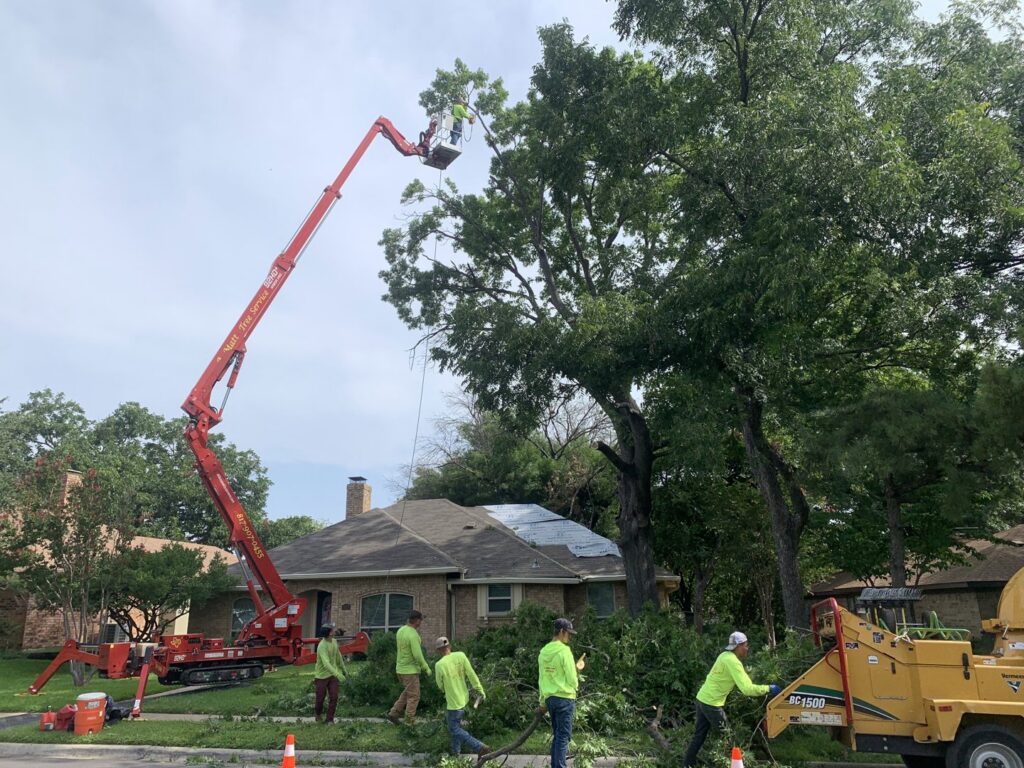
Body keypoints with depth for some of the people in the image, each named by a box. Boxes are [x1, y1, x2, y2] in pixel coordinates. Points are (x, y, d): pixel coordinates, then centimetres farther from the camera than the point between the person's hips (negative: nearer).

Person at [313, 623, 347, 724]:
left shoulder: (334, 641, -1)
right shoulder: (322, 646, -25)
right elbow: (326, 663, -36)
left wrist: (343, 668, 26)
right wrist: (337, 674, -44)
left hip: (333, 675, 5)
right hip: (322, 676, -5)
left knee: (334, 697, -3)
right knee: (320, 698, 9)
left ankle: (330, 719, 10)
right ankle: (317, 713, 39)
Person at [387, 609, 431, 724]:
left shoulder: (400, 631, 3)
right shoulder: (413, 635, -24)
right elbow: (418, 655, -24)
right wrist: (427, 668, -14)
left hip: (400, 668, 9)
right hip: (410, 670, -9)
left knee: (407, 693, 24)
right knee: (413, 696, 3)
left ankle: (394, 713, 20)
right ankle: (409, 722, 7)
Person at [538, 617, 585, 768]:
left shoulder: (543, 651, 9)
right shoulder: (564, 650, -13)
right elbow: (572, 680, -13)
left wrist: (542, 702, 21)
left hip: (550, 698, 7)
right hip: (565, 698, -7)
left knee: (556, 736, 17)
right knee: (563, 737, -2)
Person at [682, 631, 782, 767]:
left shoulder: (725, 655, 8)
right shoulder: (732, 661, -21)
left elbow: (742, 680, 16)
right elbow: (747, 689, -26)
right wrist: (768, 688, -16)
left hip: (702, 699, 8)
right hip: (712, 704, -8)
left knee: (700, 734, 15)